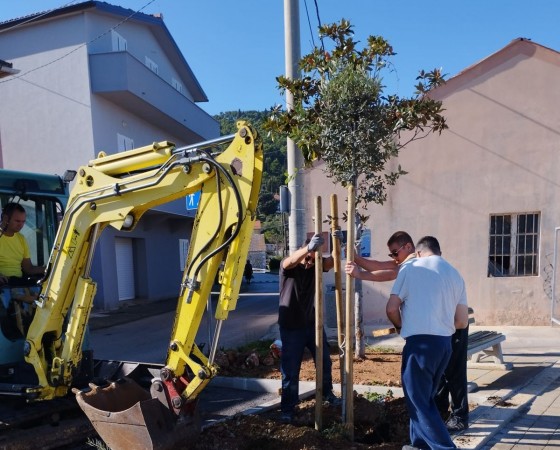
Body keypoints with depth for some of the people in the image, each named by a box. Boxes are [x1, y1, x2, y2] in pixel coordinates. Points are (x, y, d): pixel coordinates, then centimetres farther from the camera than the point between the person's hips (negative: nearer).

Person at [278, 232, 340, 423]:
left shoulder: (316, 264, -4)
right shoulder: (287, 266, -16)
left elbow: (331, 262, -22)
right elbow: (291, 261, -40)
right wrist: (309, 248, -59)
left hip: (313, 324, 5)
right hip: (291, 327, -4)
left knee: (325, 362, 18)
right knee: (290, 370, 1)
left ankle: (327, 393, 42)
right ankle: (287, 409, 15)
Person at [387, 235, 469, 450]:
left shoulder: (410, 267, -2)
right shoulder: (455, 274, 12)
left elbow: (391, 308, -5)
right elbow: (462, 322, 11)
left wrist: (402, 327, 14)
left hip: (420, 342, -6)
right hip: (445, 343, 6)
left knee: (419, 401, 3)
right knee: (425, 397, 21)